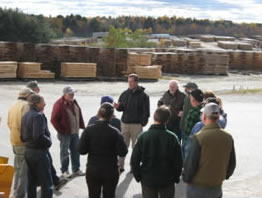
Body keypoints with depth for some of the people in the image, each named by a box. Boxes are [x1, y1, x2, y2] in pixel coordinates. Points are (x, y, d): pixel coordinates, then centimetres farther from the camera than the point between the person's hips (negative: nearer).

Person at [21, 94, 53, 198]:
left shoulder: (25, 116, 9)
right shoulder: (38, 116, -17)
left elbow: (23, 137, 11)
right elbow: (38, 136, -27)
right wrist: (49, 141, -11)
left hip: (28, 151, 9)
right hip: (39, 152, -9)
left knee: (32, 182, 17)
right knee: (46, 183, -1)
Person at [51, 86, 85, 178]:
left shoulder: (74, 102, 9)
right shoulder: (59, 104, -15)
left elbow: (79, 115, 18)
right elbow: (54, 119, -16)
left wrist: (82, 126, 11)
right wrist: (61, 130, -14)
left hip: (75, 132, 7)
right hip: (65, 133, -7)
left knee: (76, 151, 13)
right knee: (64, 153, 3)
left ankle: (76, 169, 24)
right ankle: (64, 171, 14)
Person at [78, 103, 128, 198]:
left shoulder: (88, 130, -10)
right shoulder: (114, 132, -15)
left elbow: (81, 150, -10)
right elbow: (122, 152, -13)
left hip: (92, 171, 1)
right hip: (110, 171, -1)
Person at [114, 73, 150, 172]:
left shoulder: (143, 95, -4)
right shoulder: (124, 94, 8)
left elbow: (146, 112, -5)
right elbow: (121, 108, 15)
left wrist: (142, 123, -11)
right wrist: (118, 107, -8)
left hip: (136, 125, -3)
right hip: (125, 123, 3)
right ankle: (120, 166, 9)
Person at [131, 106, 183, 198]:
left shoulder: (143, 137, -14)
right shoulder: (172, 137, -15)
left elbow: (134, 160, -10)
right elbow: (178, 162, -9)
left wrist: (138, 176, 5)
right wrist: (176, 177, 7)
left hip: (147, 180, 0)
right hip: (167, 180, 0)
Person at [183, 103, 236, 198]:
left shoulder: (199, 138, -21)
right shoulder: (228, 137, -4)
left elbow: (190, 164, -17)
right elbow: (232, 164, 5)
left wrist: (186, 178, 1)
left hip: (197, 187, -4)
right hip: (217, 187, 4)